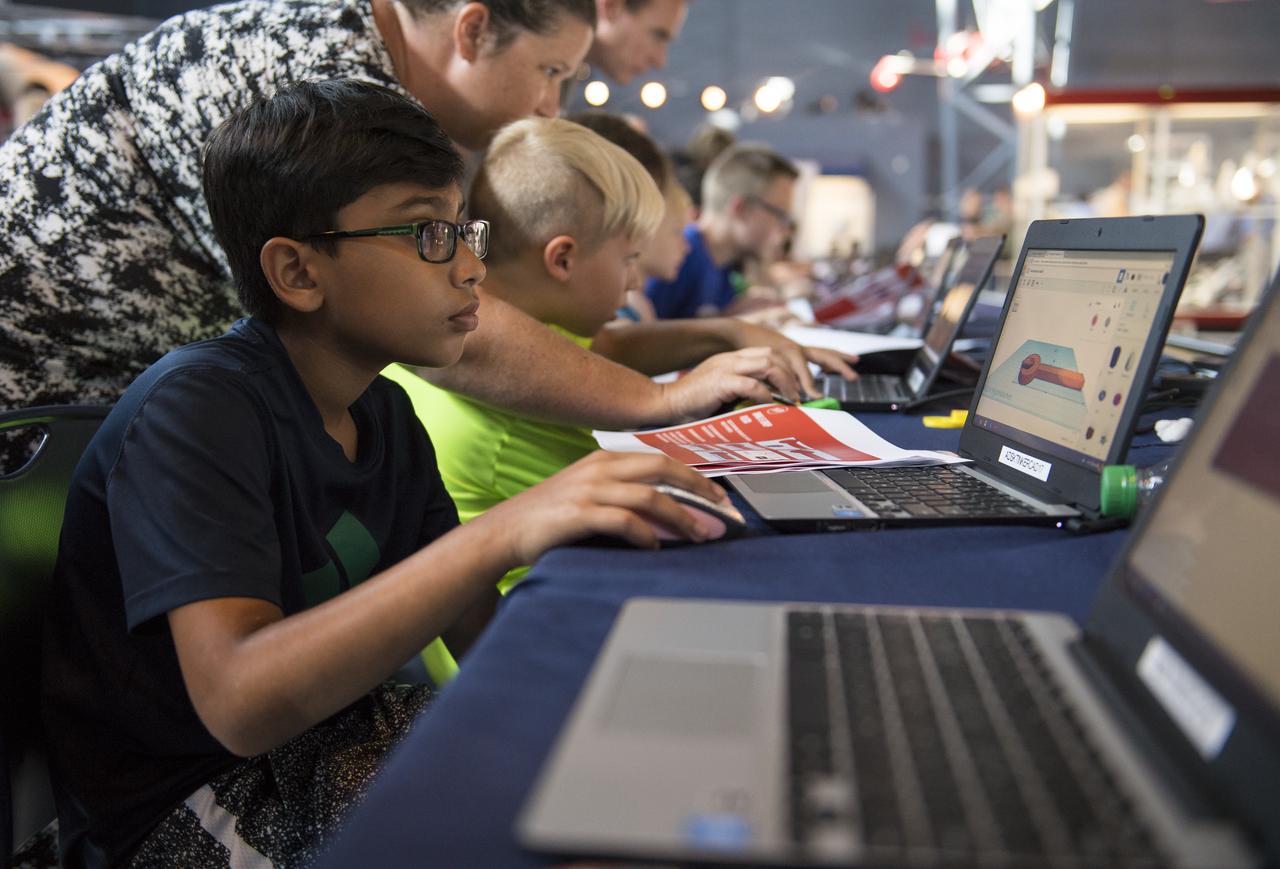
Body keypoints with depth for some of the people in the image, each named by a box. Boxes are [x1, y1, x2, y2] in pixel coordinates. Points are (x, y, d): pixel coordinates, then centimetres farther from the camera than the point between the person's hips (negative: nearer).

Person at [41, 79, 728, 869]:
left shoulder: (384, 411, 2)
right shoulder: (195, 410, -21)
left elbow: (476, 628, 2)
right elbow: (239, 700, -31)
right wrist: (499, 536, -40)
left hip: (325, 739, 7)